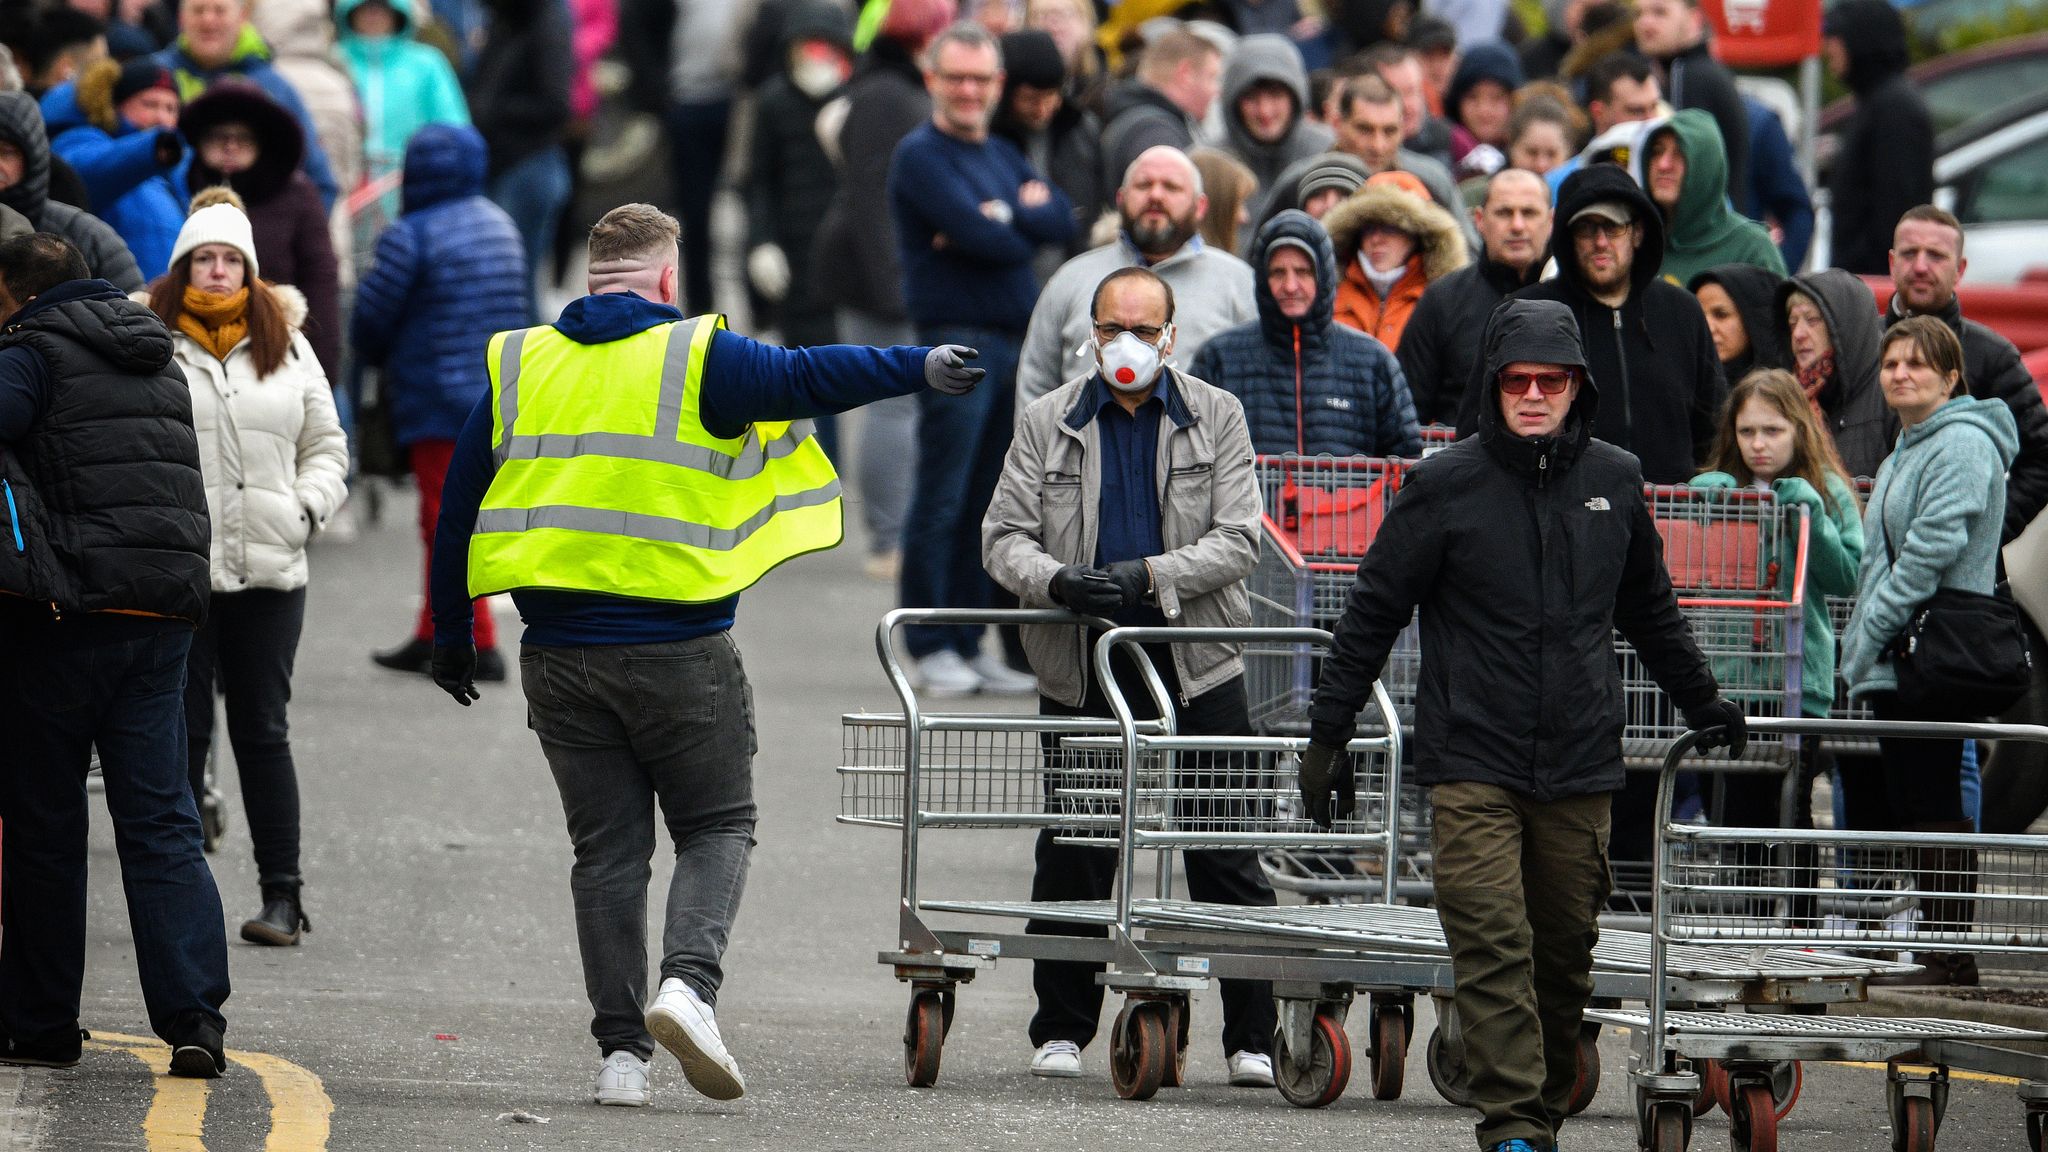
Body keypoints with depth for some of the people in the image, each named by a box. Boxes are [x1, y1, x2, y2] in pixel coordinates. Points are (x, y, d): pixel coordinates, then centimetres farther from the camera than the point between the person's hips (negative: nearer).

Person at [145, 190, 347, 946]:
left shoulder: (287, 346, 12)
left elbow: (327, 448, 17)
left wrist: (307, 508, 0)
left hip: (270, 571, 2)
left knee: (262, 730, 4)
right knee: (182, 732, 0)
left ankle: (282, 894, 7)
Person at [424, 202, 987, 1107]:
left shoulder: (517, 367, 9)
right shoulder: (697, 358, -3)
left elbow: (458, 511, 12)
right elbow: (804, 378, -17)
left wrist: (452, 638, 19)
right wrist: (917, 369, -10)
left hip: (559, 652, 3)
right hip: (679, 650, -3)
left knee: (606, 847, 9)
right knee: (717, 828, 9)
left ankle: (621, 1049, 3)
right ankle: (689, 982, -17)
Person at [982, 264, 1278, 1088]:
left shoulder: (1216, 418, 4)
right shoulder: (1049, 423, 8)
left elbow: (1236, 541, -3)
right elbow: (1004, 536, 4)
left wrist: (1150, 576, -19)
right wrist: (1058, 580, -18)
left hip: (1197, 671, -1)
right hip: (1080, 671, 1)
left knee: (1227, 860, -2)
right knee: (1071, 857, 5)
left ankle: (1254, 1039, 1)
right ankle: (1061, 1031, 16)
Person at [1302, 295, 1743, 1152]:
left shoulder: (1616, 483, 9)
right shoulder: (1445, 487, -2)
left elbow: (1651, 614, 24)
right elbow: (1373, 612, 4)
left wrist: (1705, 707, 31)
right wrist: (1328, 734, 2)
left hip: (1580, 765, 3)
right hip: (1471, 764, -3)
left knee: (1565, 952, 7)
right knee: (1493, 949, -12)